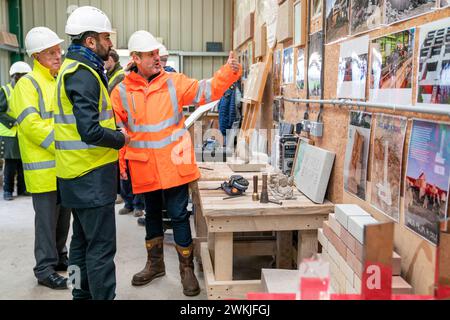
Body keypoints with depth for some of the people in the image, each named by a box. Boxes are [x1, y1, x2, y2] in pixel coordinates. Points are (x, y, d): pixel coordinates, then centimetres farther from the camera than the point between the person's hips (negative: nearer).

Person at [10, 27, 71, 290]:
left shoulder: (62, 81, 16)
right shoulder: (27, 84, -9)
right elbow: (32, 125, -18)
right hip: (44, 167, -7)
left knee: (63, 215, 16)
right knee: (47, 217, -1)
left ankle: (59, 257, 31)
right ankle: (45, 269, 10)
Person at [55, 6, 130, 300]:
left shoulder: (75, 68, 14)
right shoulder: (84, 74, -18)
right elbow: (90, 132, -25)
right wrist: (121, 139, -9)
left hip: (80, 175, 10)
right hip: (92, 176, -10)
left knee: (83, 241, 18)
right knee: (101, 247, -3)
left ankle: (83, 294, 30)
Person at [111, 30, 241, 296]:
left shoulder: (174, 82, -2)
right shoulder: (121, 92, 0)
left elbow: (206, 91, -7)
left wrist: (229, 72, -22)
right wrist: (119, 163, -1)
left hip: (174, 165, -2)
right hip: (145, 169, 2)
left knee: (179, 214, 3)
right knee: (152, 214, 19)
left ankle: (187, 269, 20)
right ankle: (155, 263, 39)